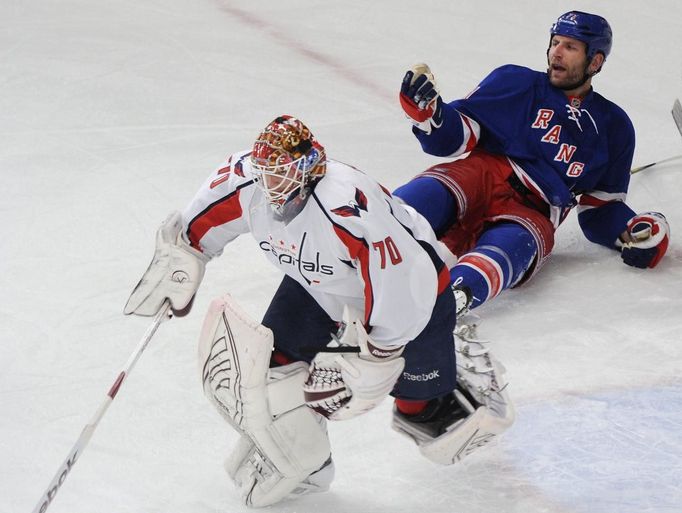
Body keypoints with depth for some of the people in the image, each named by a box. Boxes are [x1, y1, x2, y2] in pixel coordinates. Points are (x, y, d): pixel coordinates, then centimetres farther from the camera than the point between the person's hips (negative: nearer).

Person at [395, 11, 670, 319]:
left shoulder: (613, 126, 22)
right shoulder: (517, 84, 15)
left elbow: (603, 205, 25)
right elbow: (456, 137, 8)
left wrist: (633, 231, 5)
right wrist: (426, 109, -12)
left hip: (533, 214, 0)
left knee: (511, 247, -37)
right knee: (430, 195, -35)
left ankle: (454, 295, -68)